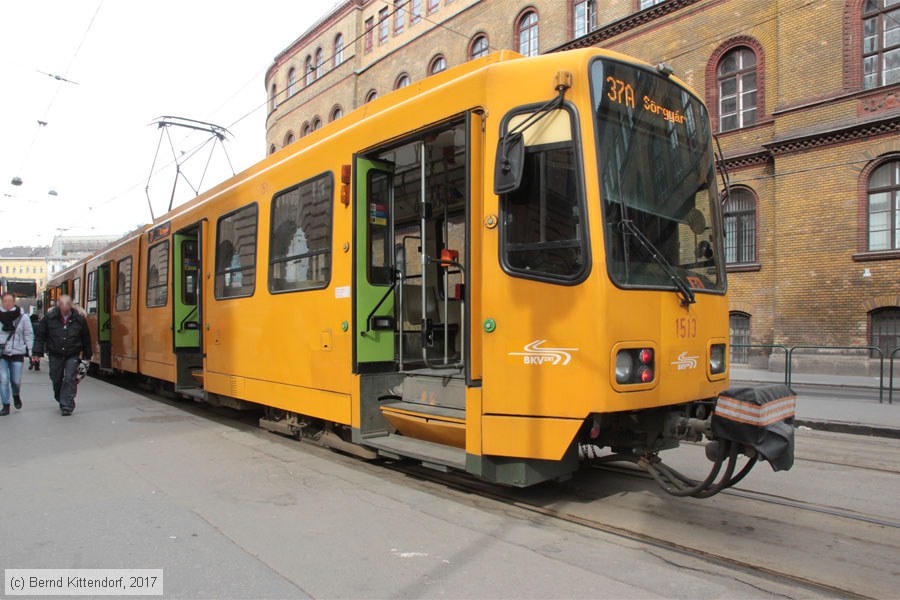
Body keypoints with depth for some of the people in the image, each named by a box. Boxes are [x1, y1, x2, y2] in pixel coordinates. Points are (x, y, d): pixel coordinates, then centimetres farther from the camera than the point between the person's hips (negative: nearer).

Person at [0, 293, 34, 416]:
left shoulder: (23, 317, 0)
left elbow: (29, 335, 4)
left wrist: (29, 350, -3)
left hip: (17, 354, -1)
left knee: (16, 380, 3)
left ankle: (16, 395, 35)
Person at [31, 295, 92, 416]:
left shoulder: (79, 319, -6)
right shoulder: (50, 318, -5)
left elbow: (86, 339, 3)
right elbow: (40, 335, 2)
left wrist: (87, 356, 7)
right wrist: (37, 352, -5)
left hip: (72, 356, -2)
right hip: (55, 355, 2)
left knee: (70, 379, -9)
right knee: (56, 380, 13)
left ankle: (67, 406, -4)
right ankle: (61, 401, 35)